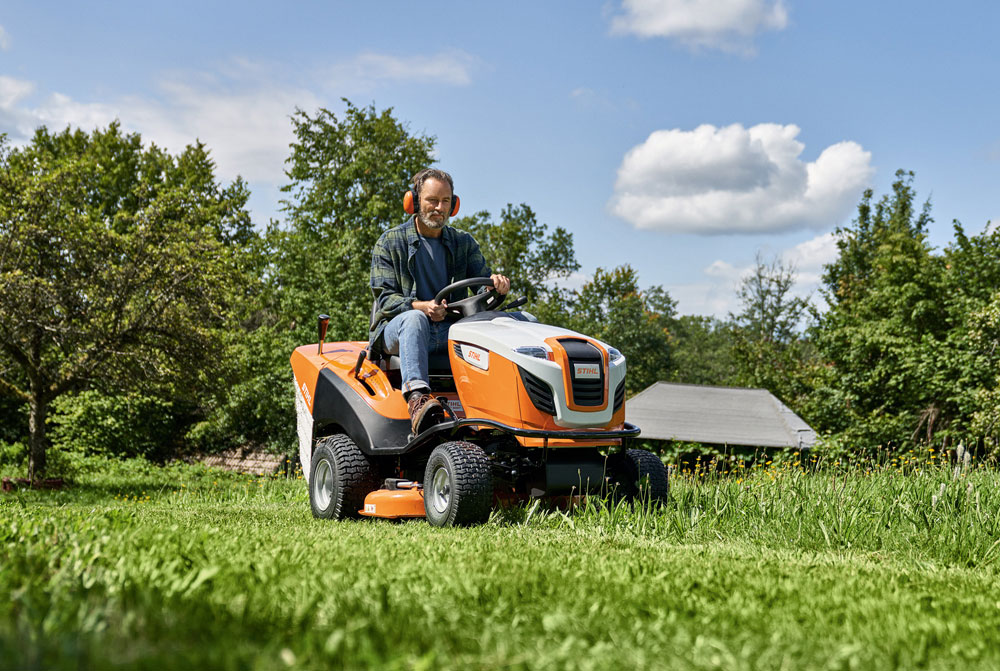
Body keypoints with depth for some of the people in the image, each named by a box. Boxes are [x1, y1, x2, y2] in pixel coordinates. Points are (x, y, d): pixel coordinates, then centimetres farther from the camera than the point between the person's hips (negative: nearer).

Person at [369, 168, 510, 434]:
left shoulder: (464, 243, 16)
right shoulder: (390, 243, 6)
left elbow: (482, 283, 7)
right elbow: (385, 297, -3)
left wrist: (495, 284, -20)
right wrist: (421, 307, -23)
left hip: (449, 332, 3)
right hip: (396, 329, -3)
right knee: (414, 319, -40)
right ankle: (416, 397, -57)